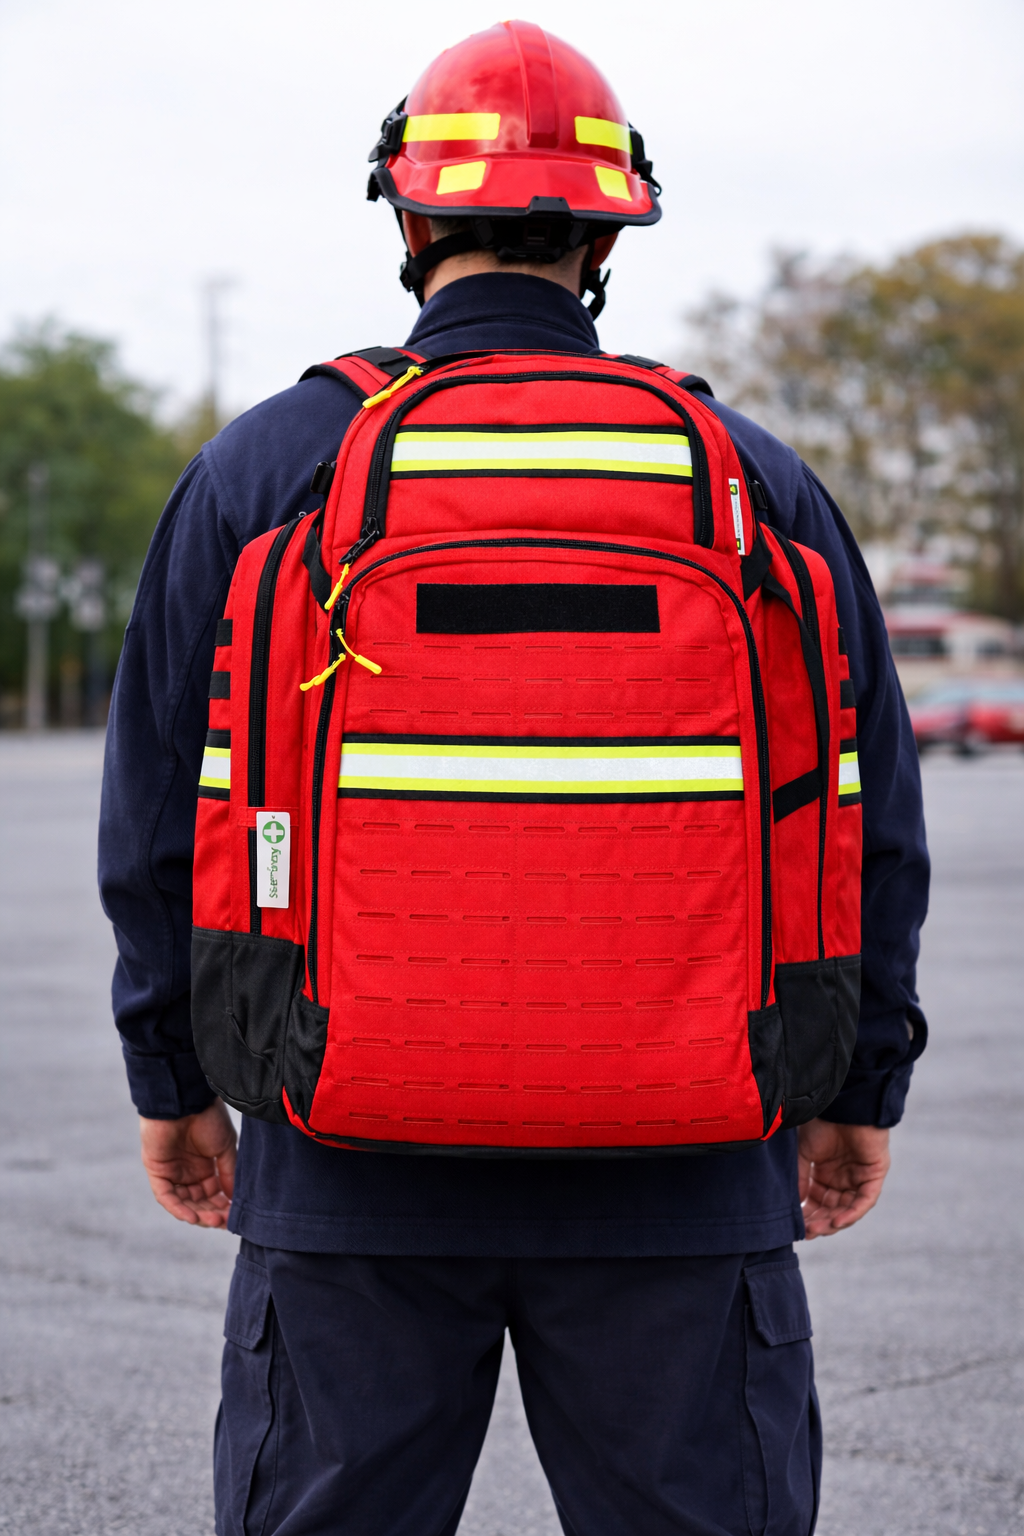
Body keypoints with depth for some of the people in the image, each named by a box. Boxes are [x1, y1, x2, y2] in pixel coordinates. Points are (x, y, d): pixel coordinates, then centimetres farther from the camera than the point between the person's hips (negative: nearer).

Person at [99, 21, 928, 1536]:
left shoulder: (263, 468, -1)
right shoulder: (757, 480, 1)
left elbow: (161, 809, 2)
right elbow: (871, 815, 4)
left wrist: (175, 1077, 14)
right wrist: (859, 1084, 15)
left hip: (353, 1173, 0)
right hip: (679, 1184, 1)